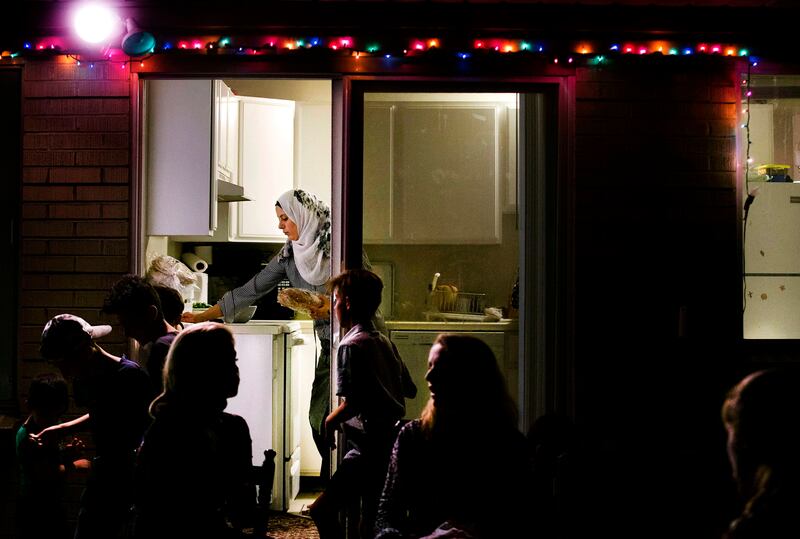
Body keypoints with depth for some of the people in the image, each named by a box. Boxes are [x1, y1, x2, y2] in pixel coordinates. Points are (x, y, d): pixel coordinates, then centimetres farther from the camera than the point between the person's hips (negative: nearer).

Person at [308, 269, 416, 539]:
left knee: (322, 511, -9)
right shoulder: (385, 342, 11)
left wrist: (330, 421, -4)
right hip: (391, 445, 9)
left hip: (368, 450, -9)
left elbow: (351, 404, -21)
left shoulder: (351, 345, -13)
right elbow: (410, 390, 21)